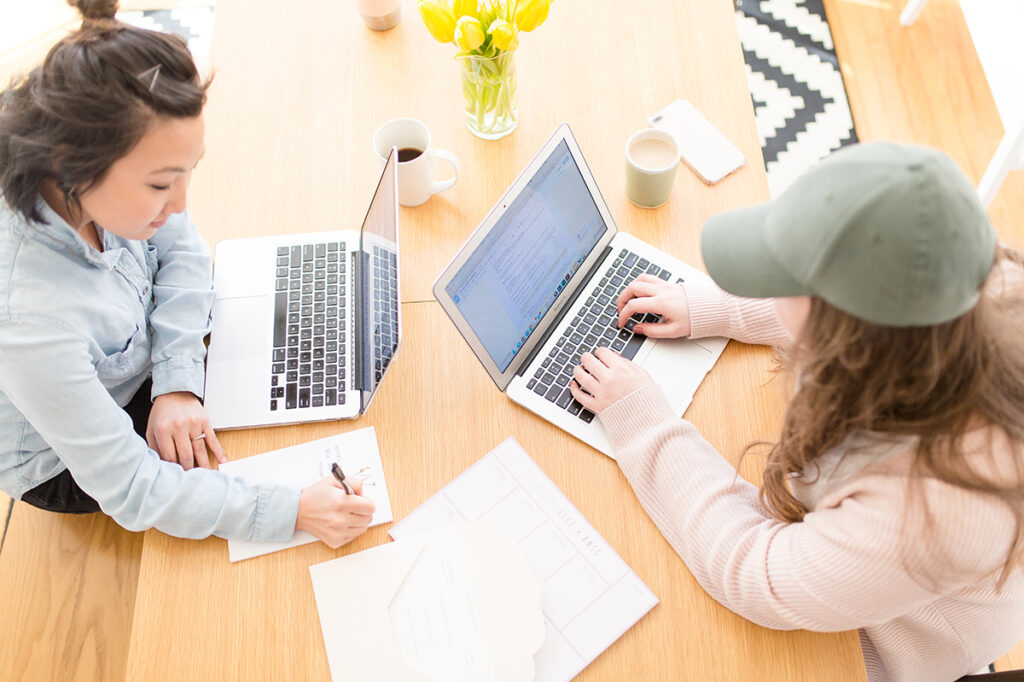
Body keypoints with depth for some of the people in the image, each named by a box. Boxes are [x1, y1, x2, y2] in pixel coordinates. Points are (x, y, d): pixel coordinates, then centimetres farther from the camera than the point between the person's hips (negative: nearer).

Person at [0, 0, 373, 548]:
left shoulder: (97, 184, -28)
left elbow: (181, 249, -7)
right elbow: (129, 488, -35)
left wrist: (177, 385, -19)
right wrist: (292, 512, -39)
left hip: (135, 356, 6)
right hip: (65, 468, -5)